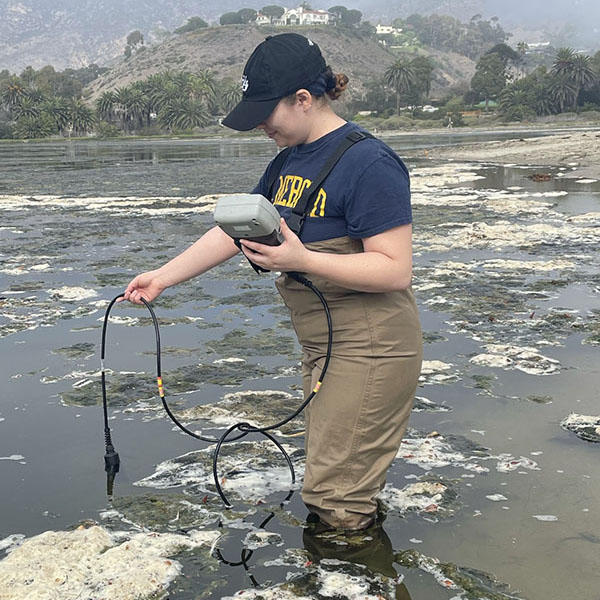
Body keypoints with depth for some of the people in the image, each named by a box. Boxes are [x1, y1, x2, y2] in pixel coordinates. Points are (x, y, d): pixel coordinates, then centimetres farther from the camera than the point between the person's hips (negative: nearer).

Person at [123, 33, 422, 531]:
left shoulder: (368, 163, -17)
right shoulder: (291, 160, 11)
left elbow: (396, 270, -22)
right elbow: (234, 229, 14)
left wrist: (301, 260, -28)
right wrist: (164, 277, 8)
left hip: (369, 348, -9)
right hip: (321, 343, 9)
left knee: (335, 501, -3)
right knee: (331, 478, 16)